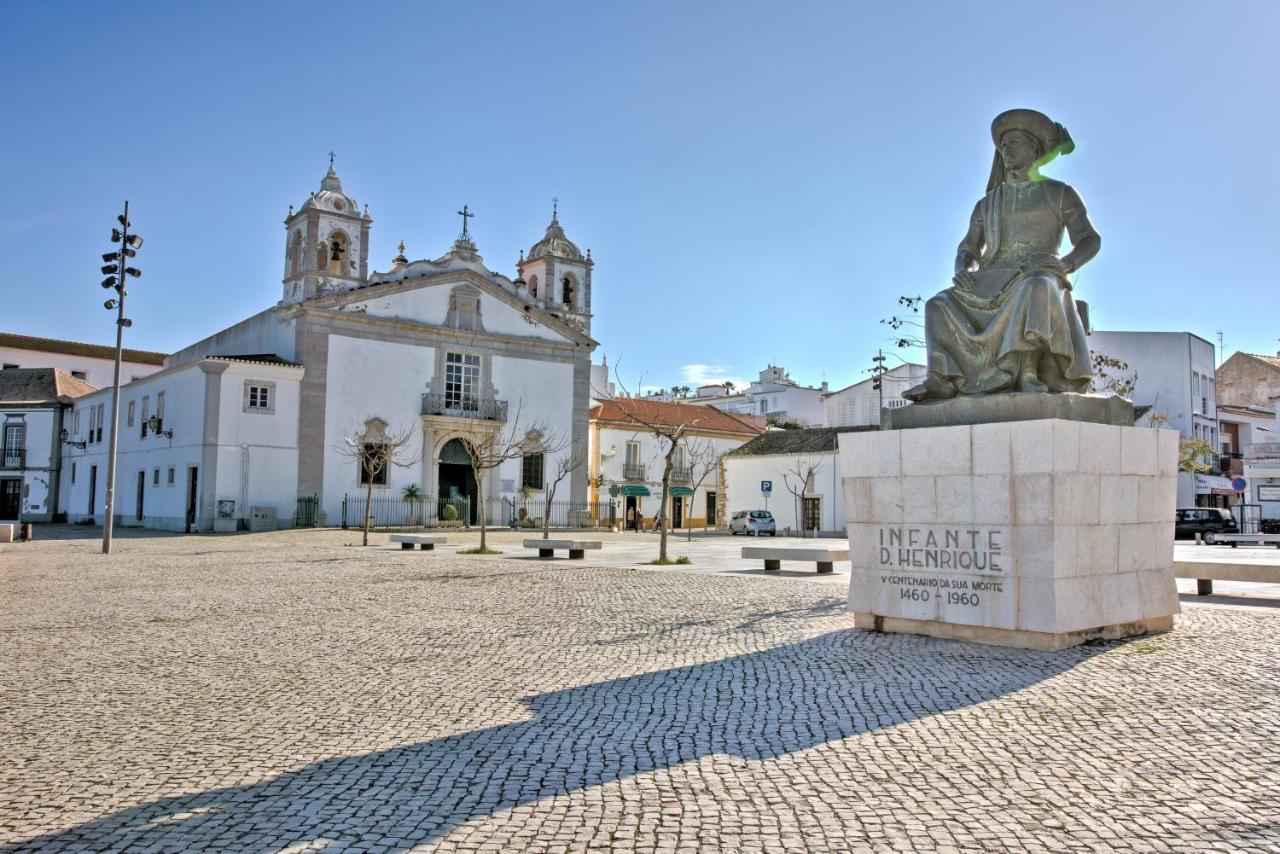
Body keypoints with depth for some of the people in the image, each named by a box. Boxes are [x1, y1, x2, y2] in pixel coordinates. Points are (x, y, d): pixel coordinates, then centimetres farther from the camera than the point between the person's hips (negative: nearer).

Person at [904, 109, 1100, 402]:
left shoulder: (1061, 193, 12)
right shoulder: (986, 204, 24)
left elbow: (1091, 241, 1)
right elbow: (967, 253, 16)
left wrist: (1064, 265, -22)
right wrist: (962, 272, -10)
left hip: (1037, 278, -4)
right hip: (990, 286, 4)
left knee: (1038, 290, -41)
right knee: (939, 305, -24)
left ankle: (1029, 373, -51)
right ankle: (940, 379, -39)